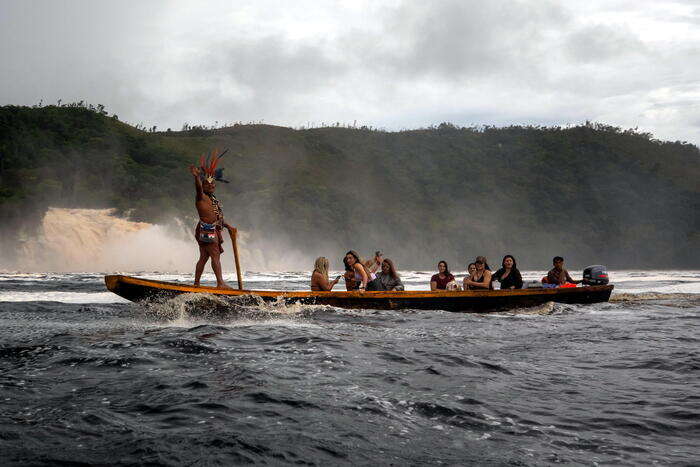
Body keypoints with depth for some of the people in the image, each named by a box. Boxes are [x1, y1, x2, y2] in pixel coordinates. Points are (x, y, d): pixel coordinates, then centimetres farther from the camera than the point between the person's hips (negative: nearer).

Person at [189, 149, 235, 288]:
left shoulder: (212, 199, 22)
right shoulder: (201, 197, -6)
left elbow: (218, 216, 29)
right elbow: (198, 188, -28)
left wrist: (228, 226, 31)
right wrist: (196, 177, -47)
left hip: (213, 230, 9)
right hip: (206, 230, -9)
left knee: (203, 257, 10)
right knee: (215, 255, -12)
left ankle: (196, 283, 13)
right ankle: (220, 283, -15)